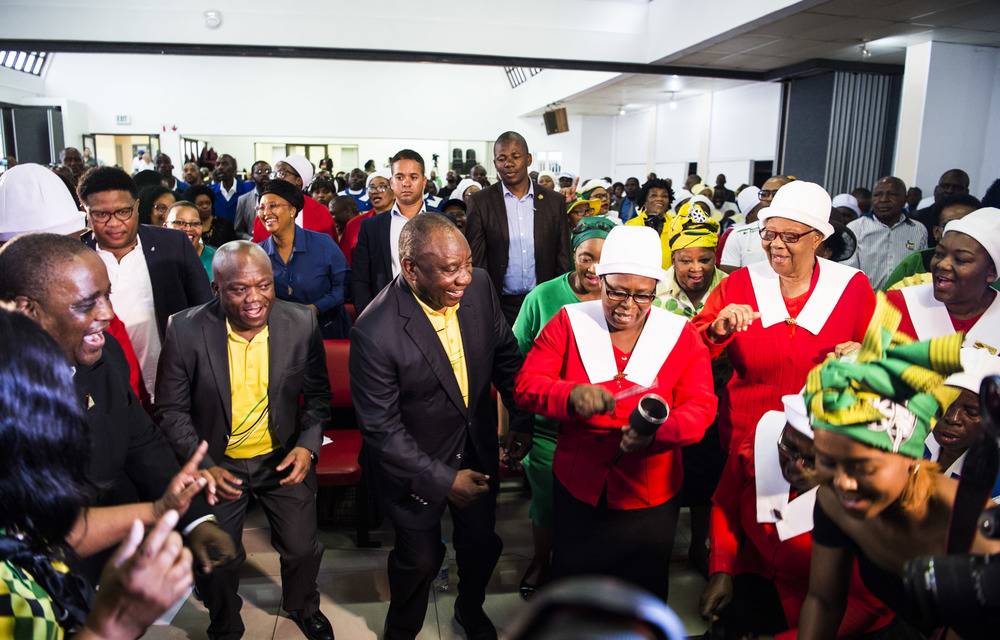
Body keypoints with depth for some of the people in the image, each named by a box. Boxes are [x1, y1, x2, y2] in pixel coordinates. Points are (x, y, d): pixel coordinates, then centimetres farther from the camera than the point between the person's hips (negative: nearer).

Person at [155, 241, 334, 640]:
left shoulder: (302, 323, -14)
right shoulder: (186, 330, -17)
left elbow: (317, 394, -2)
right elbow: (171, 409, -8)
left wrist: (308, 444, -15)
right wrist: (202, 465, -16)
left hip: (284, 458, 1)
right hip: (216, 464, -1)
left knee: (302, 548, 13)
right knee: (216, 560, 15)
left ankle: (303, 607, 48)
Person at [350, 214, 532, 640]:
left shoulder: (479, 286, -15)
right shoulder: (375, 332, -30)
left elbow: (506, 355, 1)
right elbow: (380, 428, -22)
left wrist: (522, 420, 1)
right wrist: (442, 479, -20)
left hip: (478, 449, 5)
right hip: (418, 465, -4)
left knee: (482, 544, 24)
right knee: (420, 559, 19)